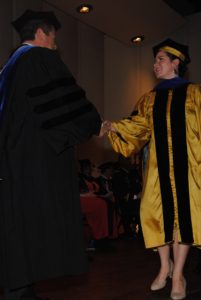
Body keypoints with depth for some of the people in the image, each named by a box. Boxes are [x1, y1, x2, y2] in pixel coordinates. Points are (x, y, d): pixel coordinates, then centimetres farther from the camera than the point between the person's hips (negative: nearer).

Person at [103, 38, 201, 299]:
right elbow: (138, 125, 4)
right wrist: (114, 127, -11)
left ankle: (178, 274, 8)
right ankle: (165, 265, 20)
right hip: (159, 164, 3)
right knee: (158, 211, 1)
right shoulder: (150, 99, 14)